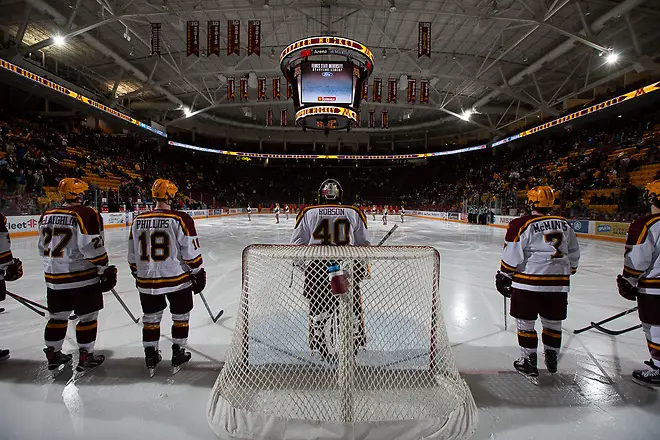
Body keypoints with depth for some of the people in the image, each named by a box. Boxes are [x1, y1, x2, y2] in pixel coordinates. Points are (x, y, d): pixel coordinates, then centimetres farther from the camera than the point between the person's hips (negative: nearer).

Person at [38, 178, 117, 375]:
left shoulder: (47, 215, 7)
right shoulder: (87, 214, -16)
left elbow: (43, 248, 14)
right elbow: (92, 247, -21)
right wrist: (105, 270, -10)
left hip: (54, 277, 7)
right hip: (82, 276, -7)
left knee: (57, 316, 20)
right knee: (87, 317, 7)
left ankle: (53, 356, 31)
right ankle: (85, 358, 15)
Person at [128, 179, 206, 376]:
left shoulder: (138, 221, 1)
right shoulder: (180, 219, -15)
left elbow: (132, 255, 10)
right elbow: (191, 252, -13)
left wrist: (138, 275, 23)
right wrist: (198, 273, 0)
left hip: (147, 281, 5)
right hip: (177, 279, -4)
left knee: (151, 318, 19)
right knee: (181, 316, 14)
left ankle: (151, 358, 30)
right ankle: (178, 356, 24)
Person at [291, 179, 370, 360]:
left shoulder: (309, 213, 5)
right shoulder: (353, 213, 7)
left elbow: (297, 243, 6)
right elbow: (363, 243, 12)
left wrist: (302, 265, 20)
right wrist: (365, 266, 25)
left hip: (317, 265, 0)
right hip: (348, 265, 1)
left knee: (319, 303, 16)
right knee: (352, 300, 19)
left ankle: (318, 343, 20)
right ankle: (358, 337, 31)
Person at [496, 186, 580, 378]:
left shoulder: (522, 225, -12)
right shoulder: (564, 224, 7)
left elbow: (512, 256, -12)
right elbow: (574, 254, 16)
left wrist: (504, 276, 1)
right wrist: (567, 272, 29)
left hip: (528, 283, -6)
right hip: (558, 284, 6)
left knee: (525, 322, 8)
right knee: (553, 322, 19)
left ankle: (529, 361, 15)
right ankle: (552, 359, 32)